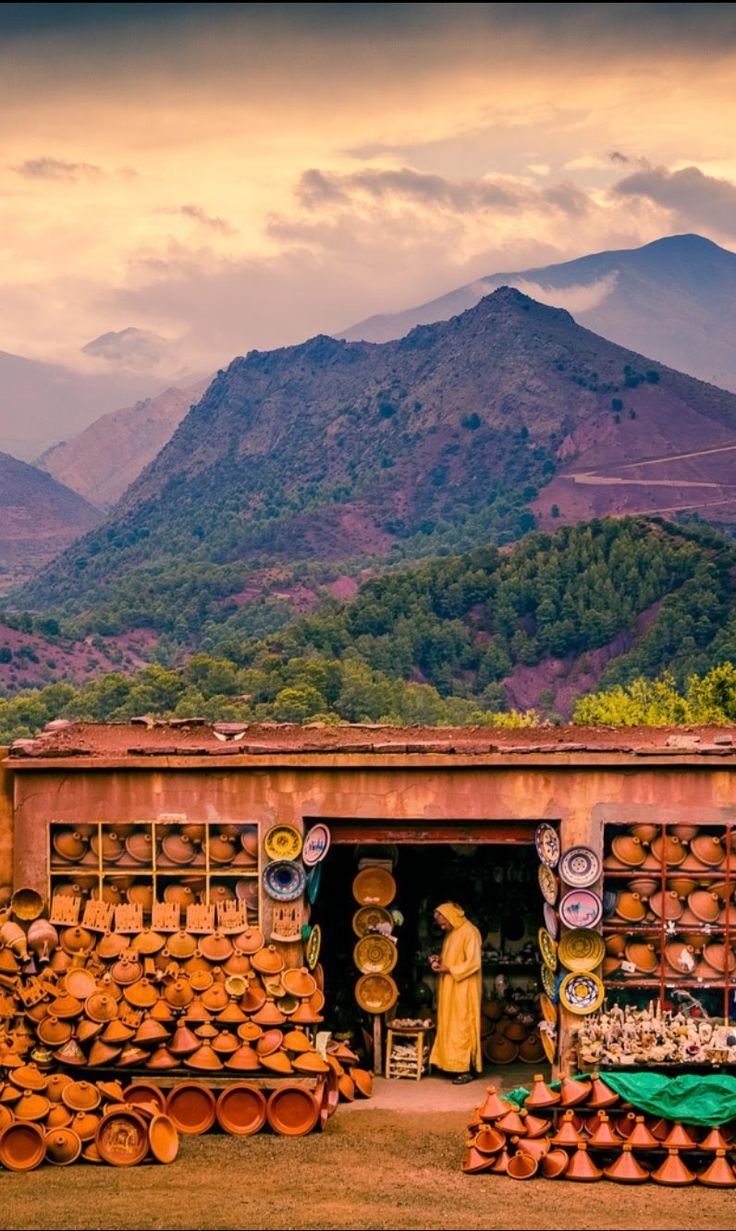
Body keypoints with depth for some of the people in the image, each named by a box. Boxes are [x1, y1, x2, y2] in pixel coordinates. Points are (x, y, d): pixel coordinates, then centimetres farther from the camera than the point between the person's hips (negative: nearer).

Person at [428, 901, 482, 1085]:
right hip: (449, 989, 9)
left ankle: (466, 1070, -4)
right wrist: (440, 960, 5)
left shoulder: (469, 932, -15)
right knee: (449, 1026, 7)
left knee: (461, 1028, -7)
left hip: (463, 989, -9)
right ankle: (453, 1064, 10)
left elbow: (473, 963, -20)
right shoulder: (451, 933, 13)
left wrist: (449, 969, -20)